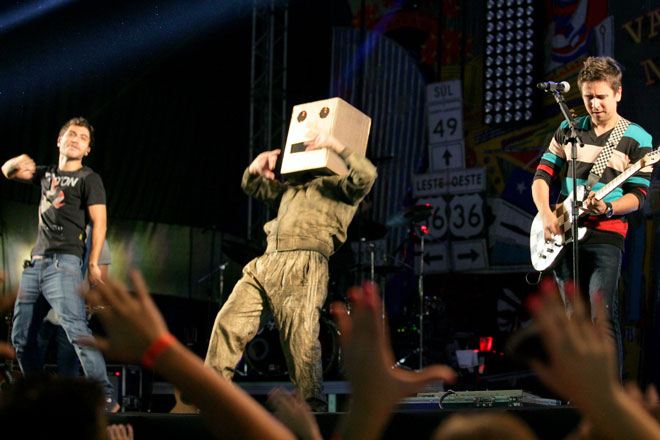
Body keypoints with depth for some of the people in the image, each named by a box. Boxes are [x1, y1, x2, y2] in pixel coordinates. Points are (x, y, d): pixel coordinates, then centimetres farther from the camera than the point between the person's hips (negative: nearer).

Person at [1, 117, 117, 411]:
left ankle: (105, 398, -24)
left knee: (75, 328, -21)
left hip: (64, 262, -7)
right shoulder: (47, 174, 20)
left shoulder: (88, 179, 2)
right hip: (36, 263, 7)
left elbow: (99, 222, -5)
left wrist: (93, 264, -15)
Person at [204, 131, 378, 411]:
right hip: (266, 265, 7)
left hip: (303, 265, -7)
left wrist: (337, 147, -16)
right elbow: (253, 188, 39)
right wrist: (256, 171, 16)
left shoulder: (339, 186, 14)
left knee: (300, 335, -17)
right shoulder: (291, 188, 34)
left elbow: (366, 176, -7)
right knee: (228, 322, -1)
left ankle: (312, 405, -11)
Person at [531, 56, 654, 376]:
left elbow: (637, 195, -4)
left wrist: (607, 209, -22)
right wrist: (546, 215, -6)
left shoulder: (637, 139, 0)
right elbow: (542, 175, 11)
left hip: (606, 234, -4)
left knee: (602, 314, -16)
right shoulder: (568, 130, 11)